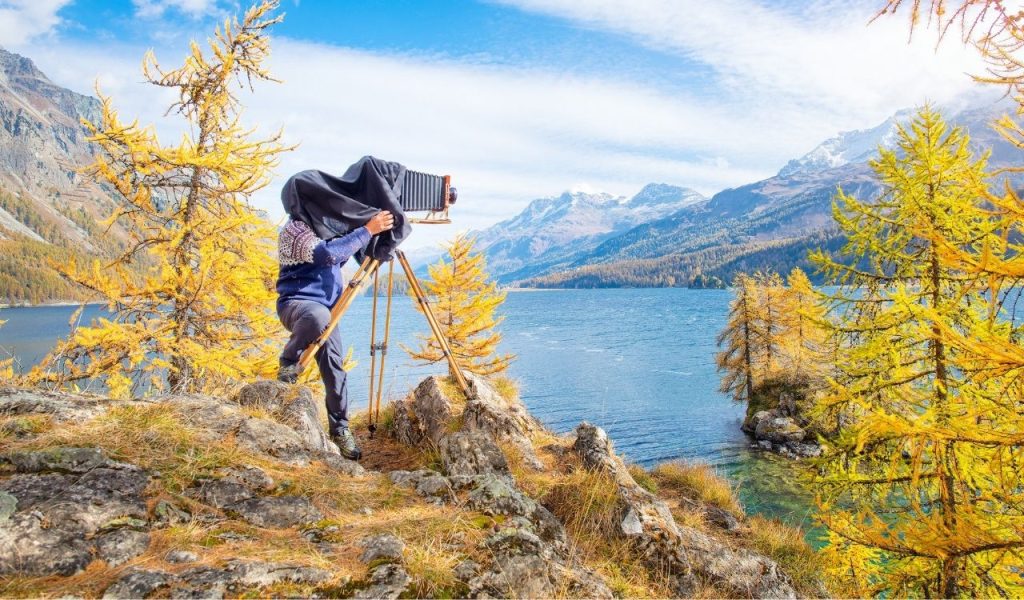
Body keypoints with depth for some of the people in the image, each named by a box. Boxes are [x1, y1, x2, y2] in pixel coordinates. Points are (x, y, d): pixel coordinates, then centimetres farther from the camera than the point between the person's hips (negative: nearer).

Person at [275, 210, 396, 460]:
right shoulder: (293, 229, -10)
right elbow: (328, 253, -26)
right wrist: (367, 230, -27)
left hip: (326, 309, 7)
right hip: (296, 303, -7)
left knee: (335, 368, -1)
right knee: (319, 316, -40)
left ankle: (340, 429, 11)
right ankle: (289, 364, -14)